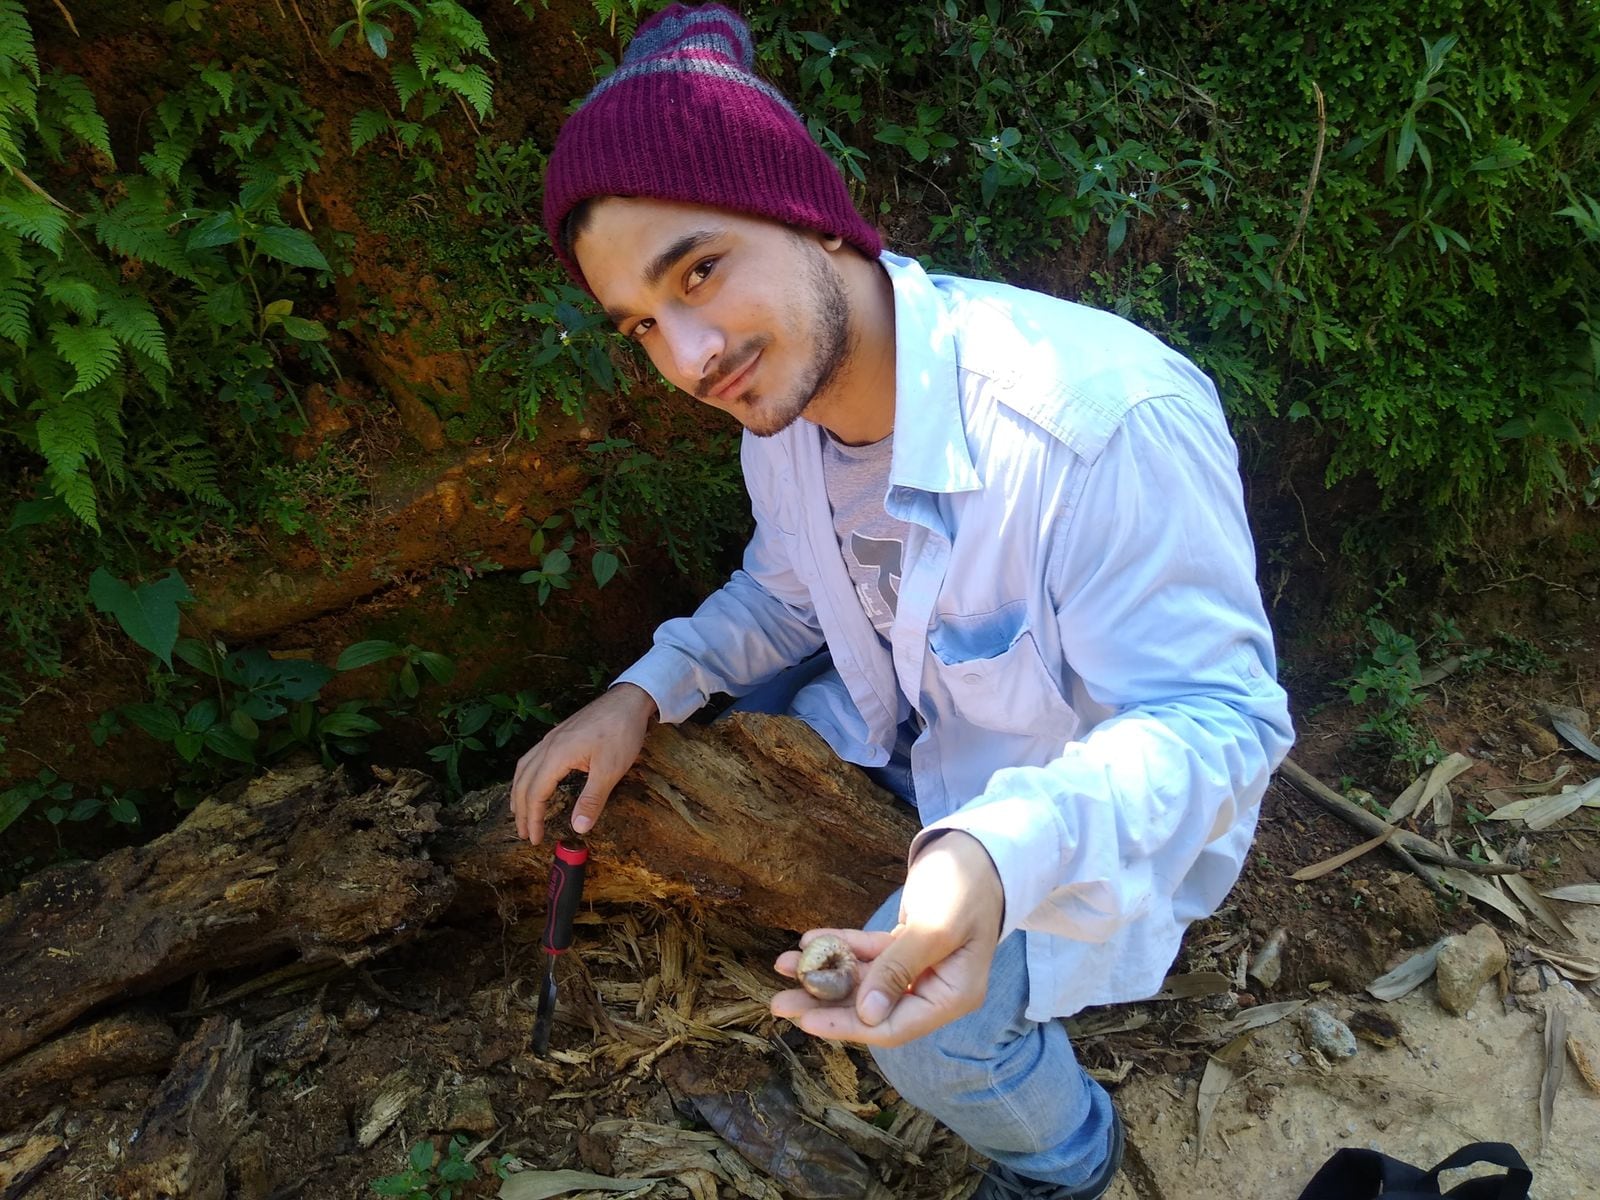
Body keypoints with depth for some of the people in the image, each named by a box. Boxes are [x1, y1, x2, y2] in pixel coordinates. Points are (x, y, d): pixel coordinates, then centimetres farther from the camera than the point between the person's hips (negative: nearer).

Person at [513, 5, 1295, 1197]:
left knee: (930, 1032, -19)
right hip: (919, 731, 7)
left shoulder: (1110, 419, -39)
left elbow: (1217, 717, -32)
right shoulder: (781, 388, -13)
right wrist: (644, 694, -12)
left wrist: (1001, 854, -51)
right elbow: (787, 593, 5)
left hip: (1098, 800, -6)